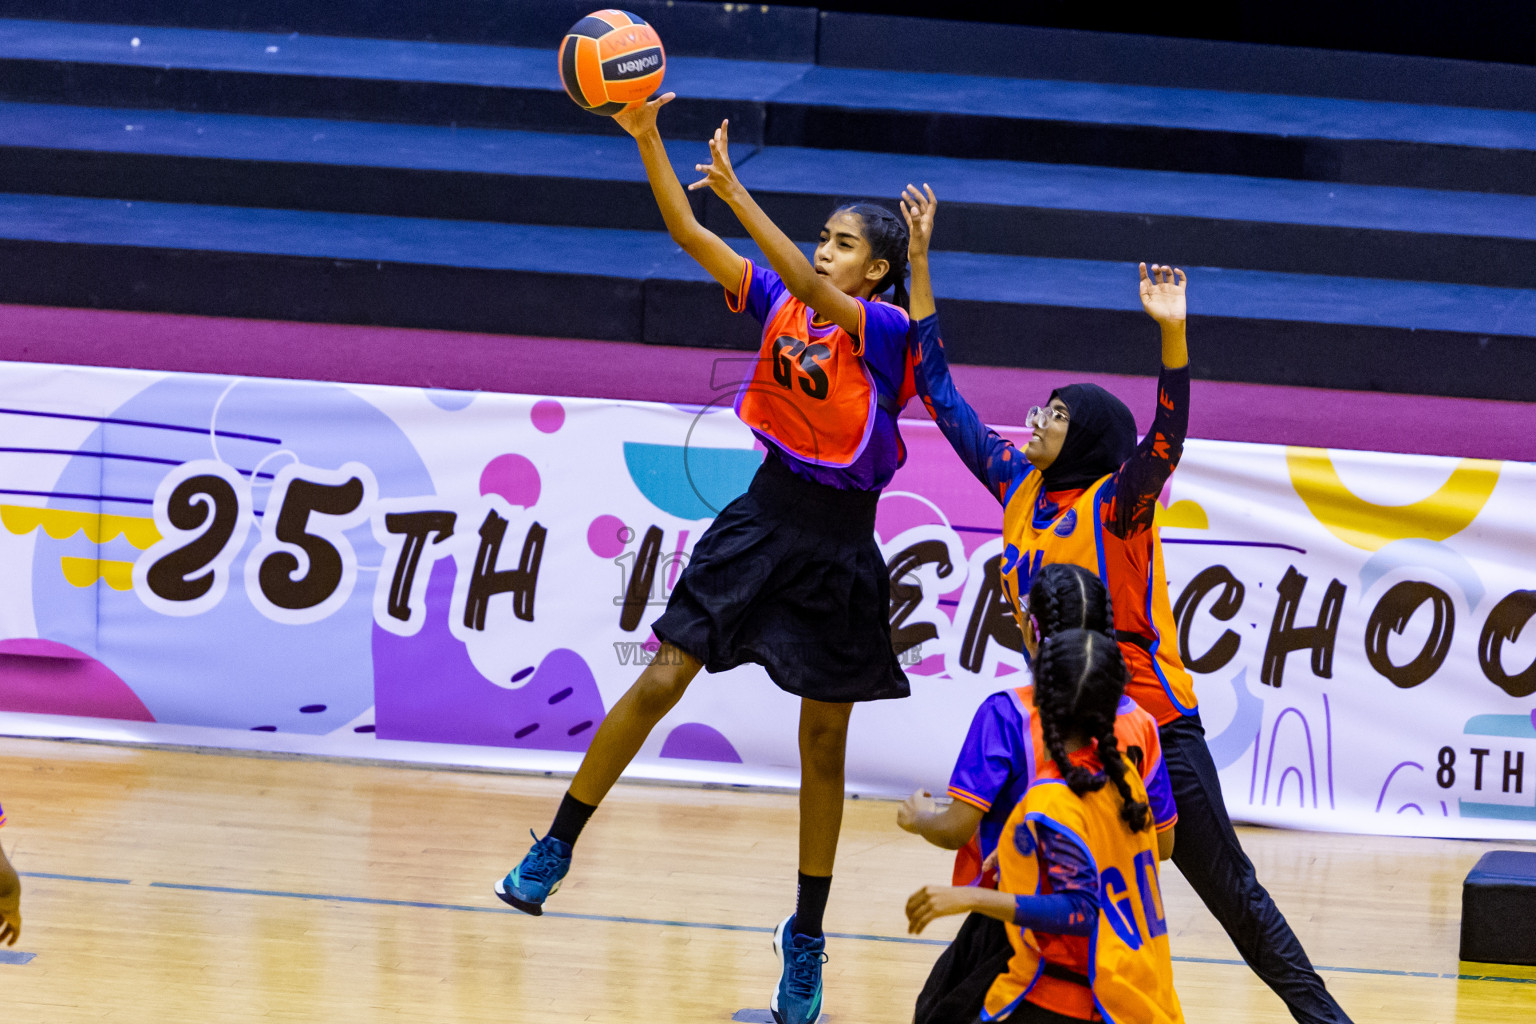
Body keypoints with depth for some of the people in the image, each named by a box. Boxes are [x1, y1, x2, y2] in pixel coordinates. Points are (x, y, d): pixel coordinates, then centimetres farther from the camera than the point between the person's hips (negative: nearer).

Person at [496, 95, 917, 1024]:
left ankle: (806, 943, 15)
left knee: (824, 747, 5)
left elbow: (812, 288, -29)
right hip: (762, 518, 3)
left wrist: (738, 194, -34)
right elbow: (690, 234, -4)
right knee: (660, 682, -8)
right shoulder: (781, 304, 2)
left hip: (838, 547, -3)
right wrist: (648, 140, -17)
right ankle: (555, 850, 1)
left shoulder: (889, 333, -12)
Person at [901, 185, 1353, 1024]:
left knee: (1233, 894, -2)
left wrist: (1172, 334, -45)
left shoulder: (1116, 505, -11)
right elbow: (941, 395, 9)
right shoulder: (1018, 486, 5)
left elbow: (1166, 439, -30)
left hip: (1154, 729, -6)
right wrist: (919, 262, 6)